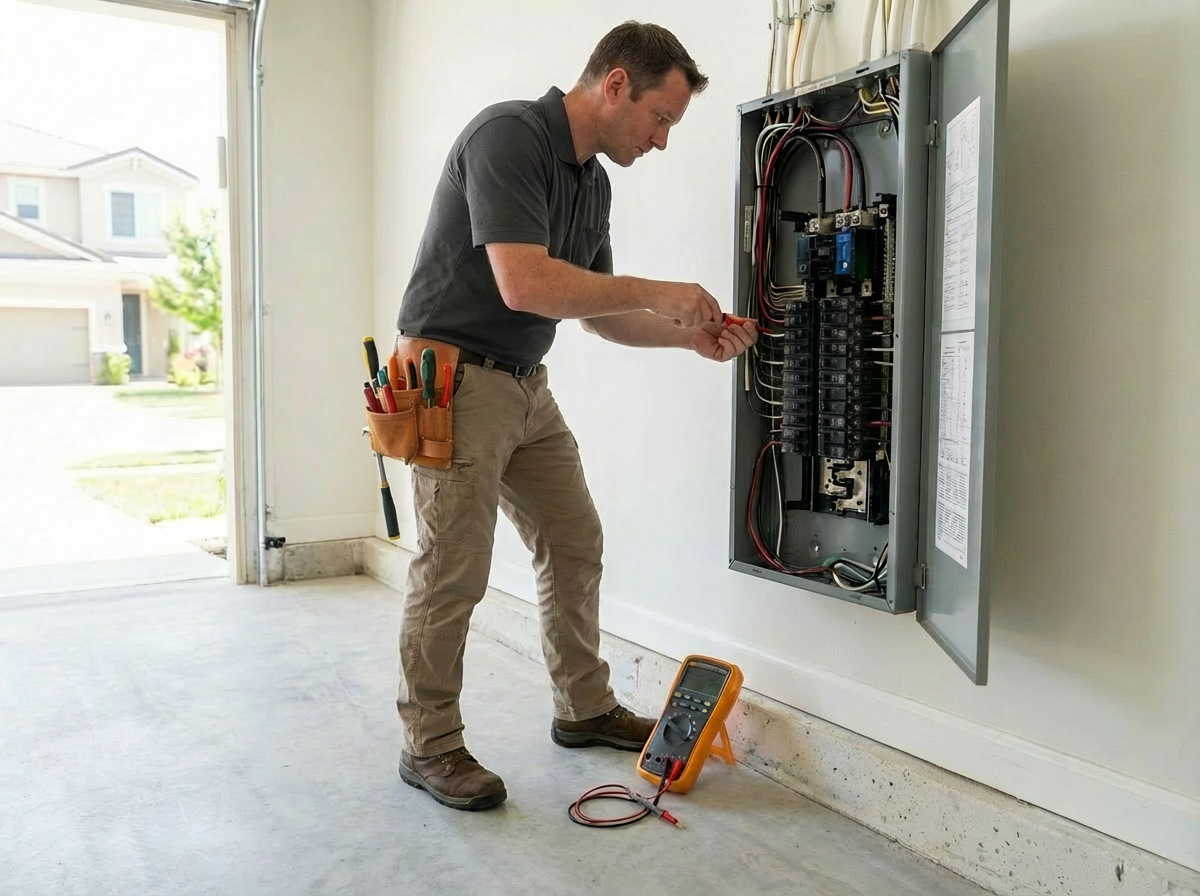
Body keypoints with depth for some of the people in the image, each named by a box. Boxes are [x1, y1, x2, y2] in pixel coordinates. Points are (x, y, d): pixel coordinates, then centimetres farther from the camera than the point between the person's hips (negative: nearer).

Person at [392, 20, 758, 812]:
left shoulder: (593, 182, 10)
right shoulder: (509, 135, -19)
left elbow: (596, 309, 16)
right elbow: (525, 284, -30)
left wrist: (690, 335, 1)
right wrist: (659, 293, -20)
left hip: (525, 385, 9)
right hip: (455, 379, -9)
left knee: (575, 545, 13)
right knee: (454, 571, -3)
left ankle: (585, 708, 29)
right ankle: (430, 745, 14)